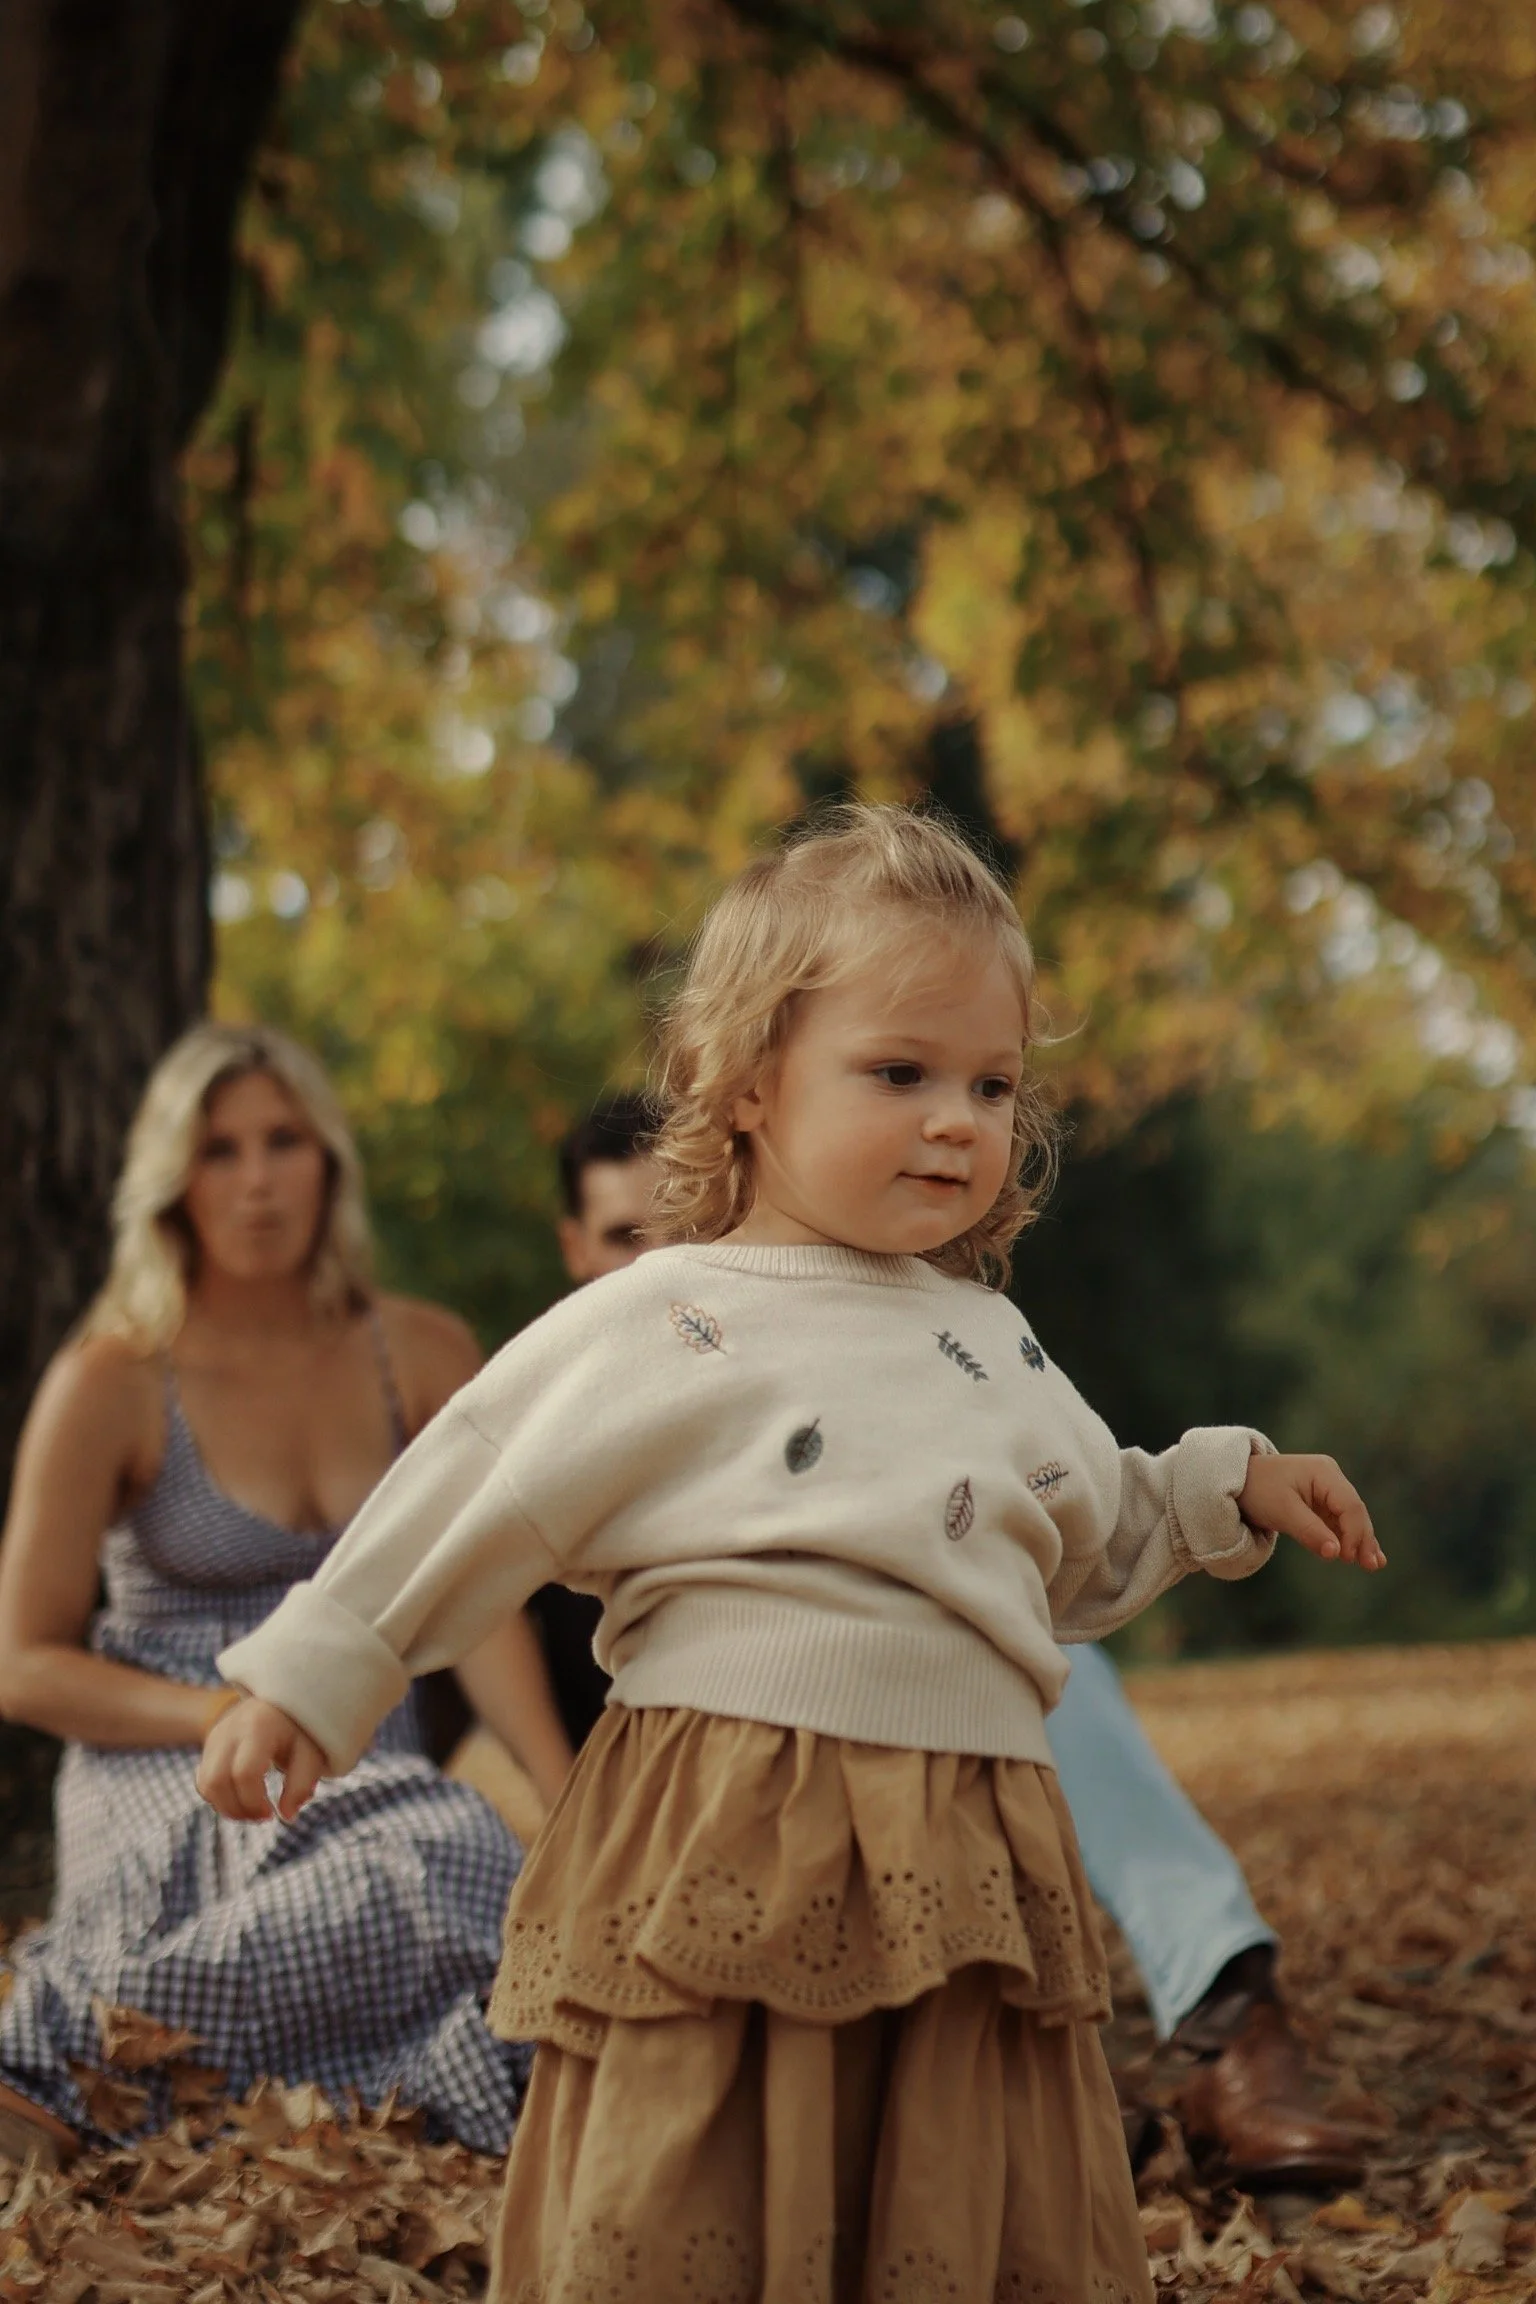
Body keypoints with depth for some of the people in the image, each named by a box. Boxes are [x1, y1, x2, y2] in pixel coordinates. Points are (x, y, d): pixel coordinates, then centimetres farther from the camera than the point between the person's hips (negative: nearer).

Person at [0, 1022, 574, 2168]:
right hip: (169, 1782, -4)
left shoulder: (426, 1357, 8)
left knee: (492, 1865, -33)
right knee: (422, 1884, -36)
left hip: (376, 1775, 4)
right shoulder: (111, 1384, -2)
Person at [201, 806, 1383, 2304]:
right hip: (723, 1862, -5)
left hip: (966, 1875, 6)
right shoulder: (660, 1330, -2)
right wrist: (309, 1678, 2)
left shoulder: (994, 1342, 18)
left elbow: (1087, 1552, 31)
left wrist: (1230, 1486, 21)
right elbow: (465, 1503, 2)